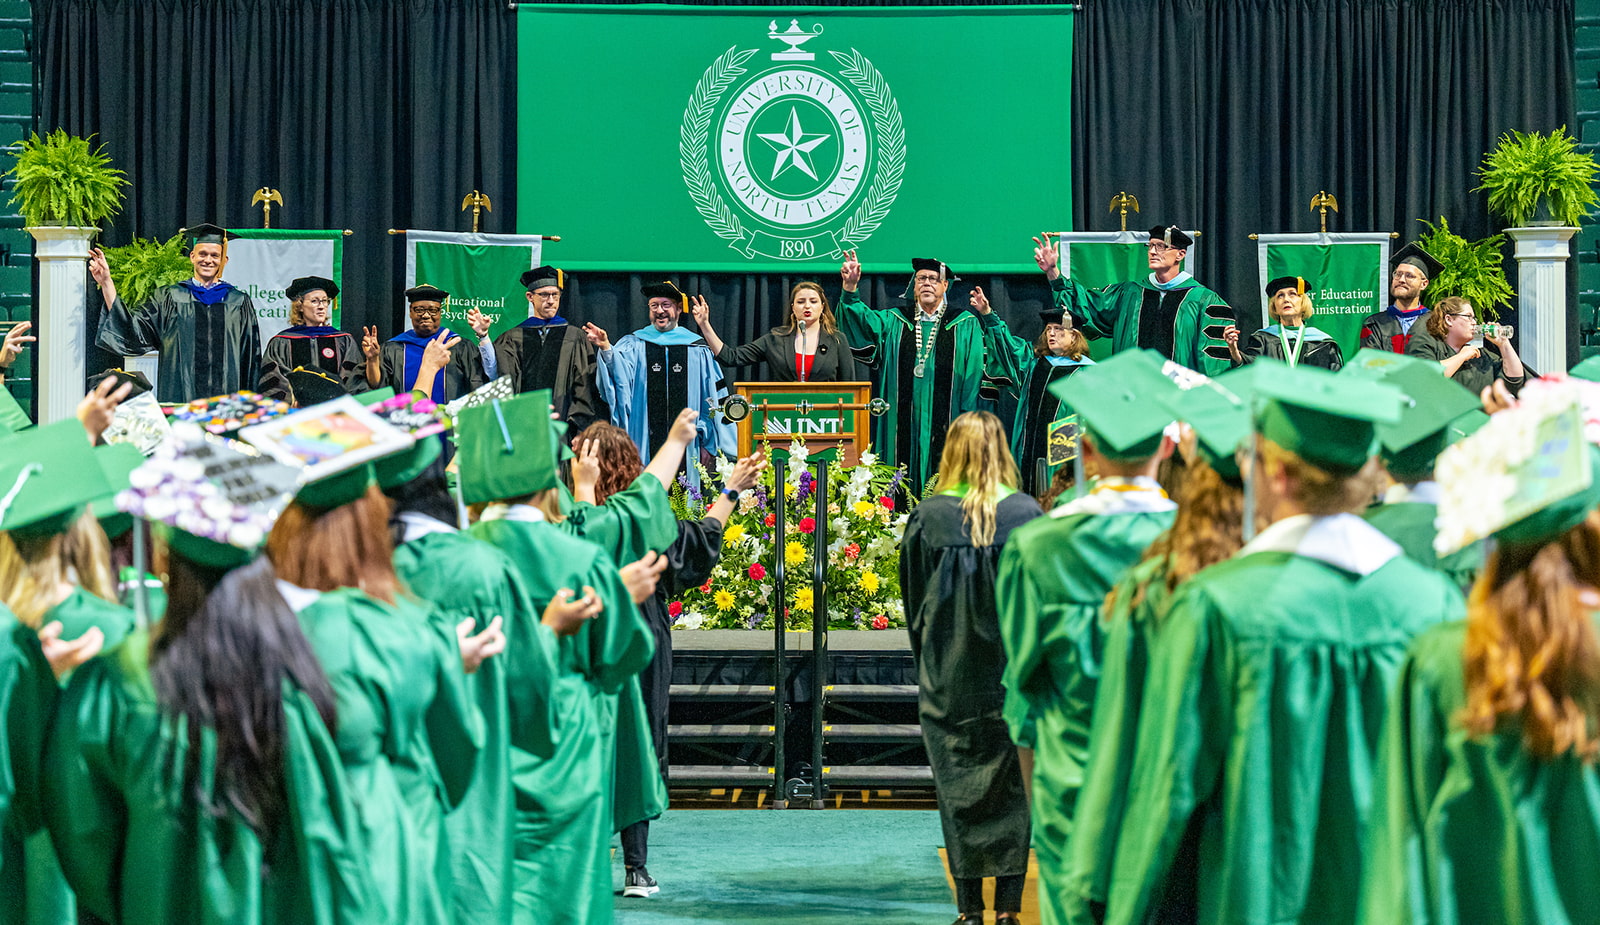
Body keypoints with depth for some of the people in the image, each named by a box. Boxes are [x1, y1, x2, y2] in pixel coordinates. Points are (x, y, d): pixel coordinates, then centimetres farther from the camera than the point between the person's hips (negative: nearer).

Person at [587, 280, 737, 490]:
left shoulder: (698, 350, 9)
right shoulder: (634, 345, 8)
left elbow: (712, 398, 10)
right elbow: (618, 372, -12)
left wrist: (707, 442, 7)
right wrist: (606, 349, -32)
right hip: (645, 443, 0)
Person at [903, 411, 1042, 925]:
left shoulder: (929, 517, -6)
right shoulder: (1027, 514, -7)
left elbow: (914, 601, 3)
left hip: (949, 676, 0)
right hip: (1013, 671, 0)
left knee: (958, 786, 8)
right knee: (1012, 788, 8)